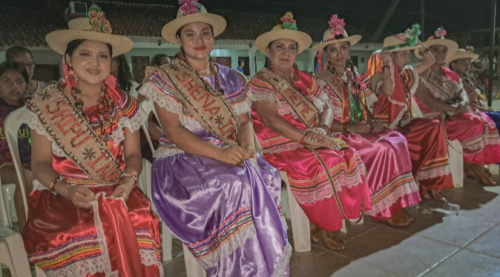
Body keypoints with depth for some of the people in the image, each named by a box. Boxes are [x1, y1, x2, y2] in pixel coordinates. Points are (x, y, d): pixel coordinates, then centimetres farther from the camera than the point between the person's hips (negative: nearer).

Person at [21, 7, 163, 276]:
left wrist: (129, 181, -13)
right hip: (61, 194, -1)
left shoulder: (123, 104, 6)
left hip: (114, 193, 1)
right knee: (83, 233, -31)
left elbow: (133, 154, 7)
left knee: (139, 224, -27)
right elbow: (40, 163, 1)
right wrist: (67, 190, -16)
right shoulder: (47, 105, 1)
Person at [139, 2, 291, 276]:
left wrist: (248, 147, -16)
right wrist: (220, 153, -25)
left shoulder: (229, 77, 14)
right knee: (236, 184, -32)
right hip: (182, 159, -4)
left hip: (231, 156, 5)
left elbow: (244, 121, 8)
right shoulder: (164, 78, -1)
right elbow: (173, 131, -11)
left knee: (267, 178, -24)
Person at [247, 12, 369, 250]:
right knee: (324, 164, -27)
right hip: (280, 145, -6)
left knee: (350, 156, -14)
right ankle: (322, 226, -5)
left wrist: (322, 128, -14)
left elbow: (326, 108, 9)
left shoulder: (306, 80, 15)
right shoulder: (260, 83, -4)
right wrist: (305, 138, -25)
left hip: (314, 141, 6)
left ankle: (320, 222, -5)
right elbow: (270, 119, -17)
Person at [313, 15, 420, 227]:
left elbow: (365, 108, 15)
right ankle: (383, 209, -11)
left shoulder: (353, 76, 14)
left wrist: (373, 122, -6)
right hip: (338, 135, -6)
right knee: (384, 148, -25)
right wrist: (351, 127, -21)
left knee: (397, 140, -18)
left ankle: (396, 203, -12)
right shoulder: (321, 80, -7)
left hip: (360, 131, 6)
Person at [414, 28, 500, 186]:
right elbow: (427, 101, -20)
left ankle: (474, 167, -8)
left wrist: (463, 104, -18)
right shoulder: (421, 74, -9)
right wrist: (454, 109, -23)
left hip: (451, 114, 8)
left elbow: (462, 93, 5)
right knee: (473, 126, -22)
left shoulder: (450, 75, 14)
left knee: (485, 122, -8)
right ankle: (474, 167, -7)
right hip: (433, 117, -8)